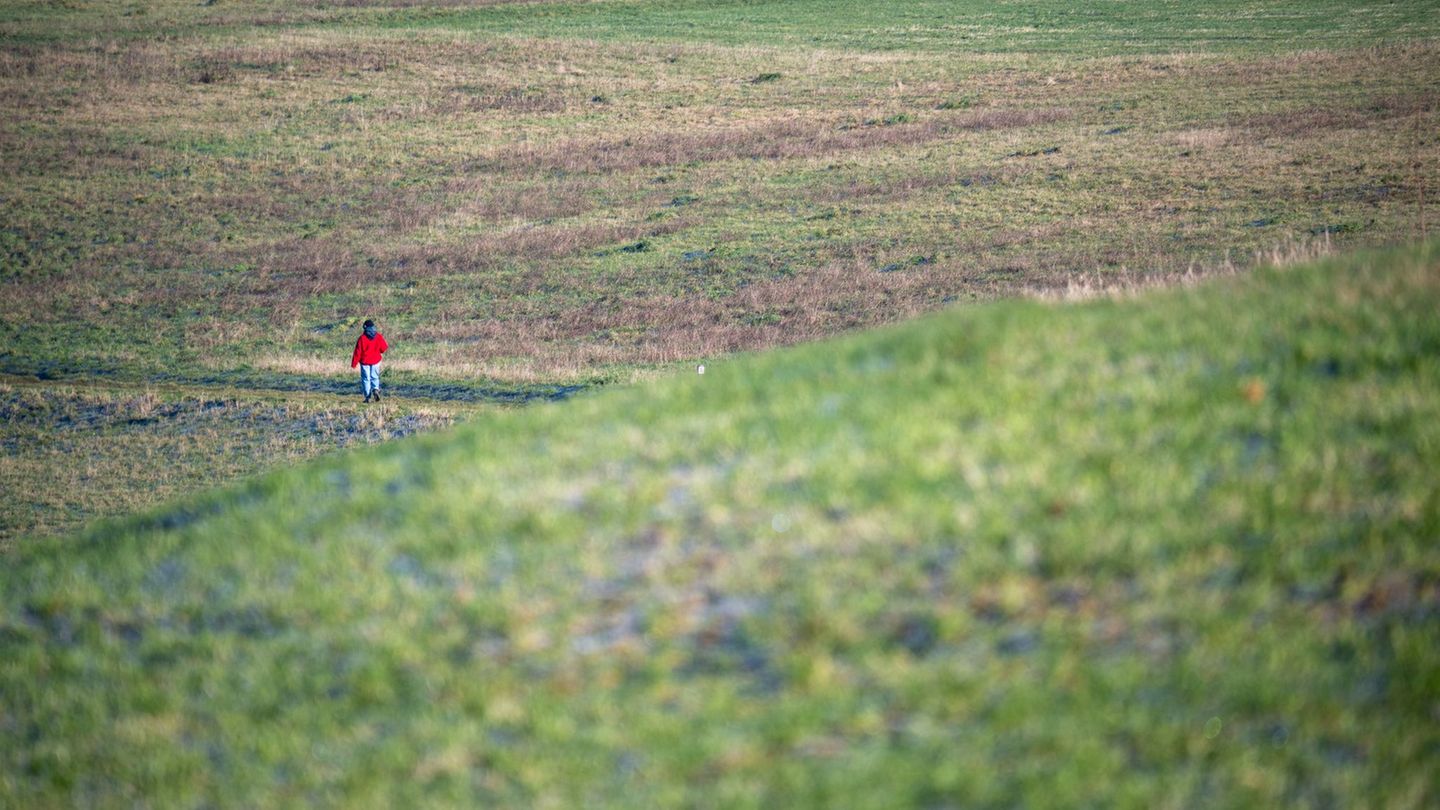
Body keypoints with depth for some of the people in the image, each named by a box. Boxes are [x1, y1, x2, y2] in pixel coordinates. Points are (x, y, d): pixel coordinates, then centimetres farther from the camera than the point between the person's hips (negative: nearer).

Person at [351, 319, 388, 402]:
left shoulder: (362, 338, -13)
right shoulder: (379, 337, -5)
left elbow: (358, 352, -11)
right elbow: (383, 348, 2)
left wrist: (354, 364, -4)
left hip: (365, 362, -3)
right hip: (376, 361, 3)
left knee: (366, 379, 5)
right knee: (375, 377, 15)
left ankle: (368, 397, 0)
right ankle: (375, 389, -12)